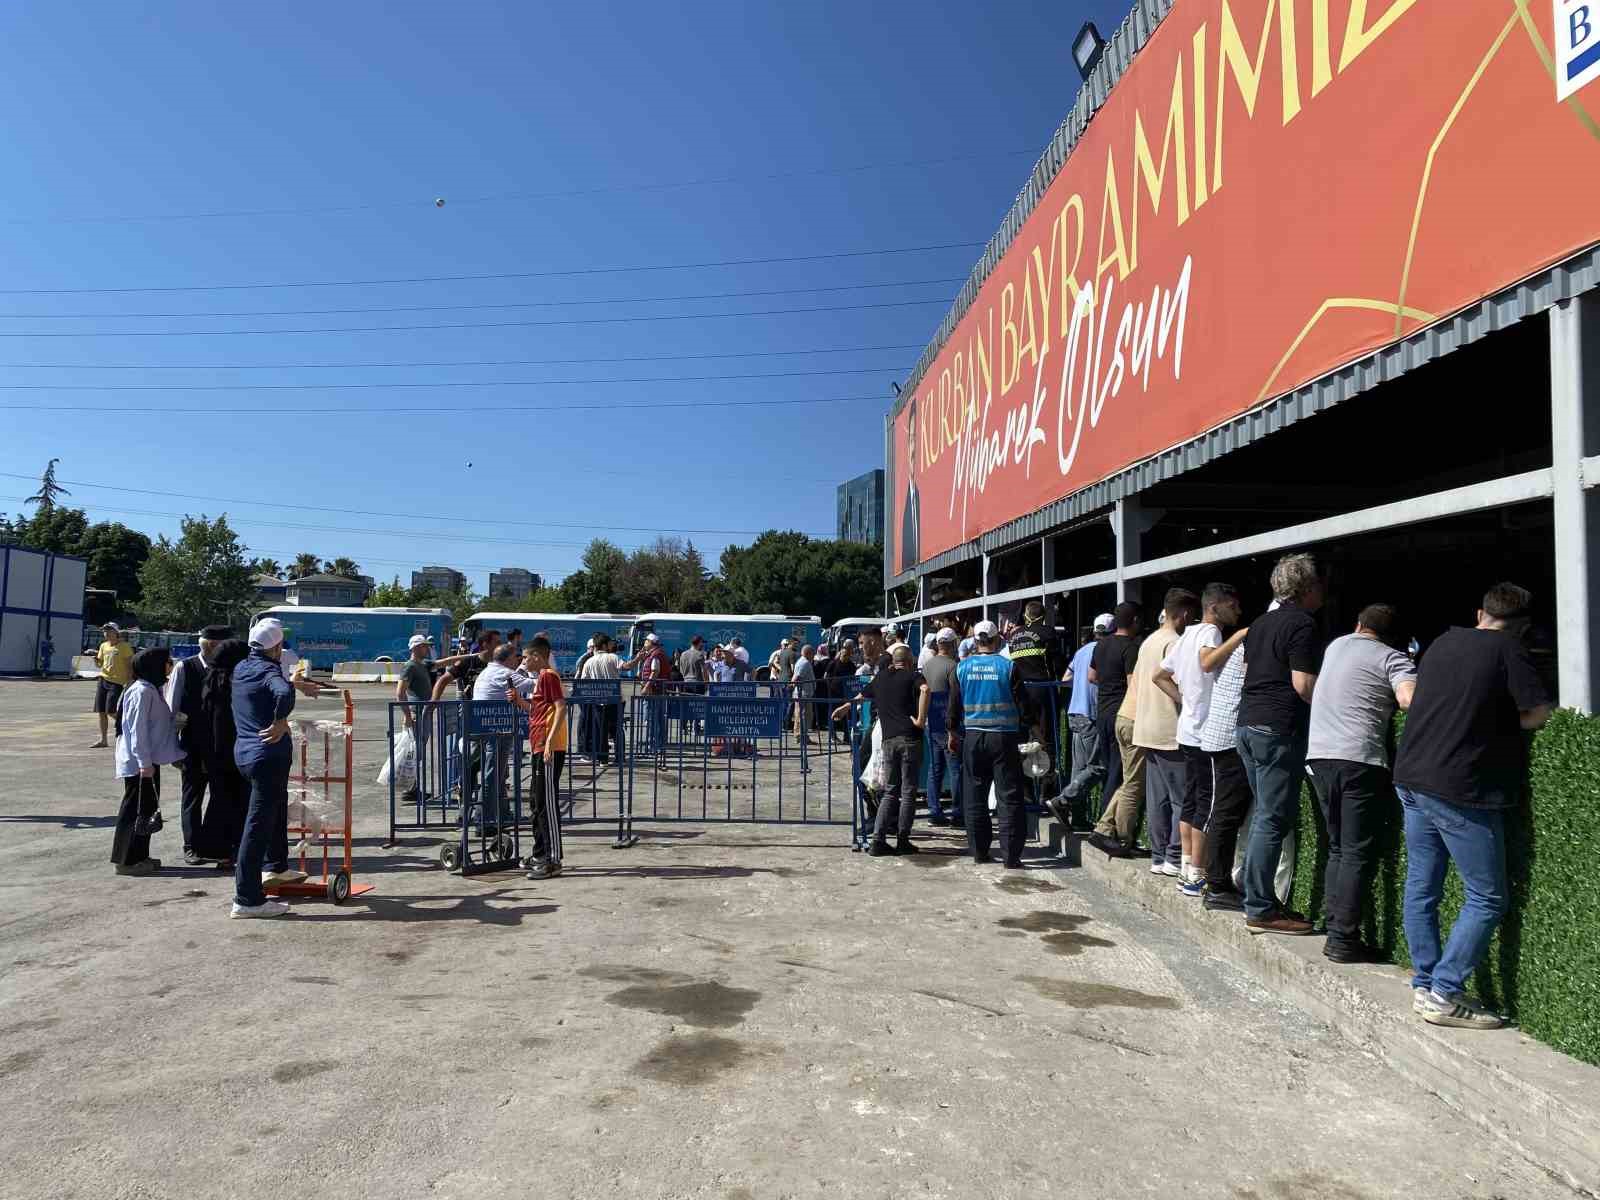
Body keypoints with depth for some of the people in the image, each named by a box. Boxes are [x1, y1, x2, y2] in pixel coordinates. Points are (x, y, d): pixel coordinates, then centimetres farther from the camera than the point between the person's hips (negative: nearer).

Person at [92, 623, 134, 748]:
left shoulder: (124, 646, -6)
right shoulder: (103, 646, 13)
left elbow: (130, 665, -7)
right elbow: (99, 664, 19)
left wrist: (129, 682, -12)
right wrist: (95, 659, -3)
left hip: (116, 682, -7)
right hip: (103, 680, 7)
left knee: (111, 712, -12)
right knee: (101, 712, 6)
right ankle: (103, 740, 13)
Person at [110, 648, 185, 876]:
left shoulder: (152, 690, 14)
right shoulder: (142, 691, -17)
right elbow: (137, 730, -21)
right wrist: (145, 762, -22)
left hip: (148, 761, 10)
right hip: (140, 763, -10)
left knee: (146, 808, 15)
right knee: (135, 810, -2)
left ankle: (139, 857, 24)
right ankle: (126, 860, 6)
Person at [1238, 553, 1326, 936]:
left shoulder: (1261, 623, 17)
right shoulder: (1302, 624, -11)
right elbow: (1303, 683, -17)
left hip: (1248, 724, 9)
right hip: (1279, 728, -9)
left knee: (1265, 815, 16)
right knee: (1274, 821, -5)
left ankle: (1261, 897, 20)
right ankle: (1260, 910, -2)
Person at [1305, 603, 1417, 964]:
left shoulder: (1336, 645, 18)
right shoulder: (1392, 658, 0)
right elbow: (1410, 697, -18)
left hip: (1319, 755, 6)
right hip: (1359, 760, -6)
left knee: (1338, 848, 15)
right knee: (1359, 854, -1)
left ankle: (1334, 930, 12)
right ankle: (1344, 940, -2)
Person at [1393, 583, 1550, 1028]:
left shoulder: (1444, 641, 12)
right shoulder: (1509, 650, -6)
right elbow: (1538, 712, -10)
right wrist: (1504, 723, 9)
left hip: (1412, 779, 7)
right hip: (1460, 791, -7)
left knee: (1421, 888, 13)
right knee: (1487, 898, 2)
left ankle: (1425, 986, 18)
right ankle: (1444, 995, -1)